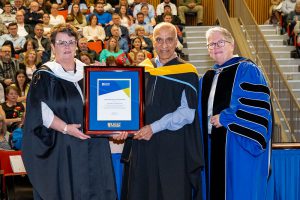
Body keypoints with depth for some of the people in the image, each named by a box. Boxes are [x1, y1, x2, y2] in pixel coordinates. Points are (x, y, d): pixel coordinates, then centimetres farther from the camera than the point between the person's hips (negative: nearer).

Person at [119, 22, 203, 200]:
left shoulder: (186, 73, -3)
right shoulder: (143, 69, 11)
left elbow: (187, 113, -9)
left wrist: (154, 128, -16)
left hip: (173, 146, -4)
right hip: (142, 145, 4)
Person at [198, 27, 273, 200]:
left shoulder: (246, 70, -5)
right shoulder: (207, 78, 16)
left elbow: (257, 106, -16)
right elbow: (202, 111, 25)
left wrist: (224, 118, -16)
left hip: (239, 146, -7)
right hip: (214, 146, 7)